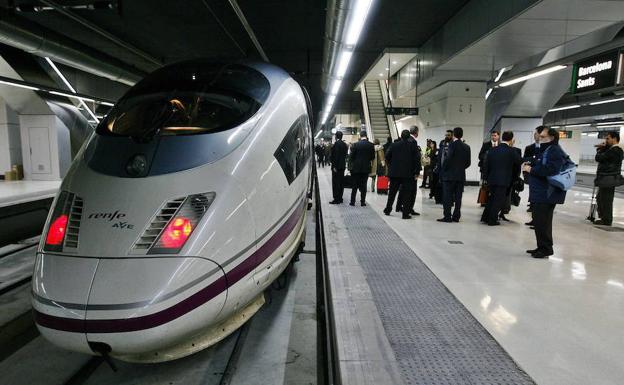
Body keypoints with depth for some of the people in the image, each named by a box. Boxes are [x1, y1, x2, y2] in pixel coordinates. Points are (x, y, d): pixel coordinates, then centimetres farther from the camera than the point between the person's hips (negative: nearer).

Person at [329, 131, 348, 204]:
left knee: (335, 183, -6)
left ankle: (336, 199, -6)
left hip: (336, 166, -9)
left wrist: (334, 166, -17)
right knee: (341, 182, 12)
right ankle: (340, 198, 18)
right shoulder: (344, 144, 12)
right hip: (343, 166, 9)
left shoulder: (337, 144, -14)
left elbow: (336, 155, -19)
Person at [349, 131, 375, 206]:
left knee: (355, 185, 6)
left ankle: (352, 201, 8)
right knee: (363, 185, 7)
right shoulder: (371, 145, -3)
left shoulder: (355, 144, -9)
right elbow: (372, 157, 2)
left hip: (356, 167, -1)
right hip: (366, 168, 1)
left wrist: (352, 162, 10)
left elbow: (351, 156, -7)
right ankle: (363, 201, 9)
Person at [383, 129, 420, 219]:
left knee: (392, 192, 14)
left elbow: (387, 156, 1)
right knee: (406, 194, 3)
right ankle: (405, 214, 2)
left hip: (394, 172, 2)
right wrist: (415, 171, -1)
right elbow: (417, 158, -8)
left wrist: (391, 166, 15)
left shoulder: (394, 145, 1)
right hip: (408, 174, -2)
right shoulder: (412, 145, -4)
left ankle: (388, 210, 23)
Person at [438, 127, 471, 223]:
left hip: (450, 175, -6)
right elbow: (468, 163, 9)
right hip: (461, 175, 6)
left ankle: (447, 217, -2)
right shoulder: (467, 147, 8)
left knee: (448, 197, -2)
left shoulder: (452, 144, -10)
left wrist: (443, 169, -3)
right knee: (458, 197, 8)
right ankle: (456, 216, 11)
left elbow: (448, 159, -16)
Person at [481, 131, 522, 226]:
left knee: (491, 198, 18)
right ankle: (492, 220, 8)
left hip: (491, 179, 5)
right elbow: (520, 161, 4)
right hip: (503, 180, -5)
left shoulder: (492, 149, 3)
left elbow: (485, 164, 5)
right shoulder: (512, 151, -9)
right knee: (499, 200, 5)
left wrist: (486, 177, 13)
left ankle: (485, 217, 21)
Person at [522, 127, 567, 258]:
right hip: (539, 193, 10)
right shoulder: (544, 150, 18)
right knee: (538, 221, 14)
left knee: (542, 222, -7)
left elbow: (550, 170, -27)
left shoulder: (555, 151, -13)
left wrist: (531, 169, -16)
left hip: (547, 194, -10)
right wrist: (529, 165, 7)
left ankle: (546, 249, 4)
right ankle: (541, 247, 23)